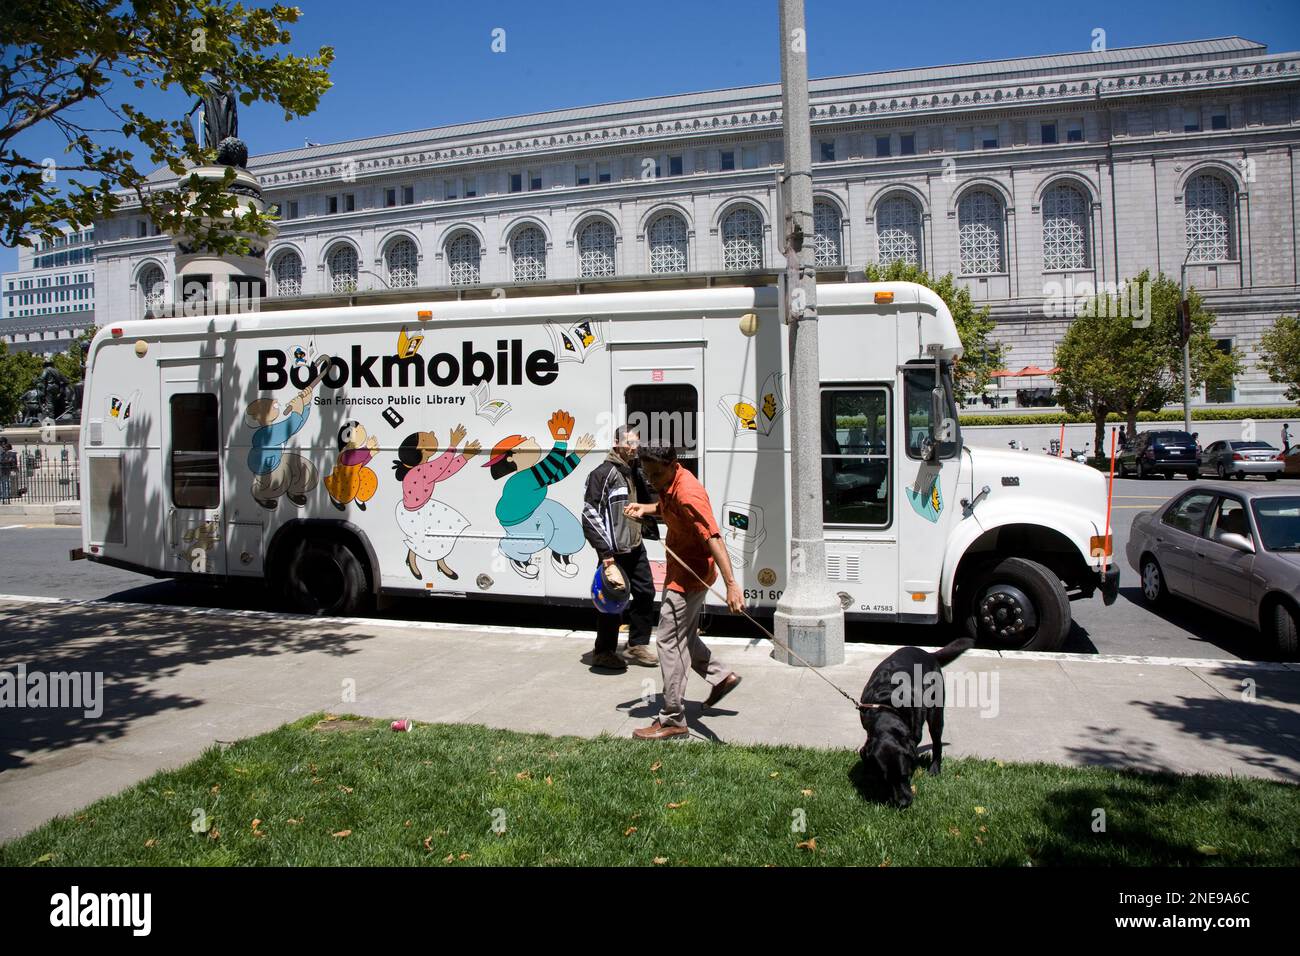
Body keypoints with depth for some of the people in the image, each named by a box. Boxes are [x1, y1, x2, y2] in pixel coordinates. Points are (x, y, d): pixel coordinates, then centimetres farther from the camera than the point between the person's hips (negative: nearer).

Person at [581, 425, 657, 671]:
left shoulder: (633, 472, 13)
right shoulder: (604, 473, -14)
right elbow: (590, 515, -19)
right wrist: (606, 553, -22)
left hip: (636, 548, 9)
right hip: (615, 552, -9)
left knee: (645, 593, 13)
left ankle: (637, 645, 28)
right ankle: (604, 652, 16)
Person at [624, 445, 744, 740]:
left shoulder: (688, 493, -27)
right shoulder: (669, 486, 3)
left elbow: (713, 538, -34)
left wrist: (731, 584, -42)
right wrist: (644, 509, 7)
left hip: (690, 575, -10)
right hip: (682, 570, 10)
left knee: (669, 640, -6)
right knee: (683, 636, 21)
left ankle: (672, 720, 0)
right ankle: (721, 676, 34)